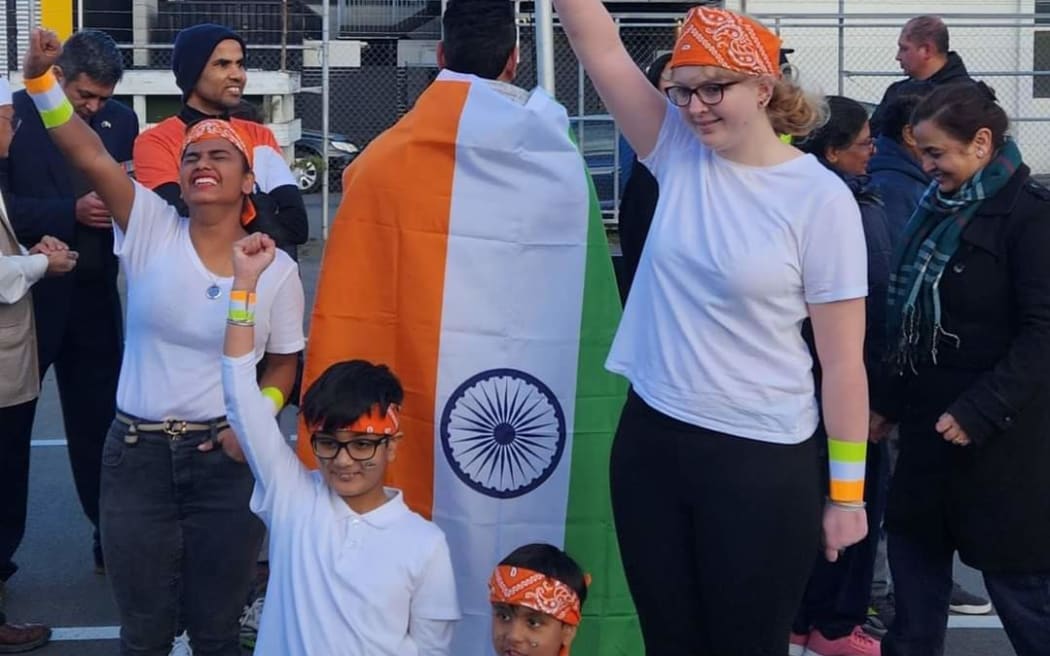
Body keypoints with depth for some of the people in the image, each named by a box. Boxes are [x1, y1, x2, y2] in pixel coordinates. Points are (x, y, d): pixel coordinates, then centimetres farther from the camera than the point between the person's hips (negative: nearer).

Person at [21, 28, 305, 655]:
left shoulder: (277, 270, -3)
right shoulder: (152, 230, -5)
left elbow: (284, 363, 8)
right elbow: (88, 154, -18)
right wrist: (41, 77, -31)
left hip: (226, 459, 0)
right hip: (137, 455, 0)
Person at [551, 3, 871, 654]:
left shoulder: (820, 198, -11)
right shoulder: (679, 152, 2)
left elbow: (843, 361, -9)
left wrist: (848, 493, -6)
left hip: (762, 460, -4)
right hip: (651, 438, 5)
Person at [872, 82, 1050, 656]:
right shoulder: (942, 208, 11)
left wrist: (979, 412, -22)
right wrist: (890, 402, 15)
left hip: (998, 435, -7)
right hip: (929, 422, 8)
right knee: (913, 551, 12)